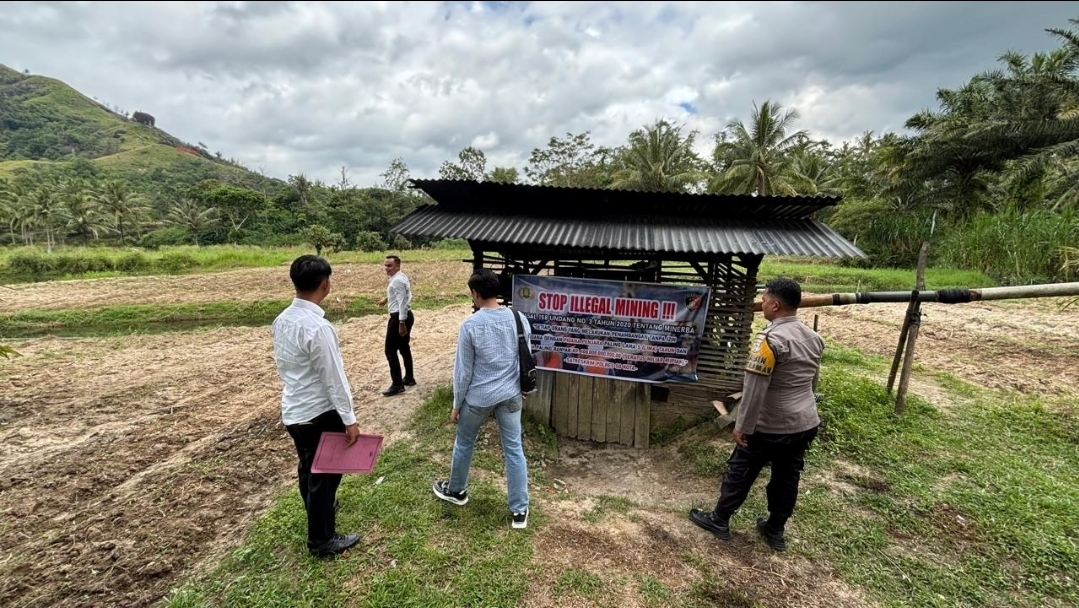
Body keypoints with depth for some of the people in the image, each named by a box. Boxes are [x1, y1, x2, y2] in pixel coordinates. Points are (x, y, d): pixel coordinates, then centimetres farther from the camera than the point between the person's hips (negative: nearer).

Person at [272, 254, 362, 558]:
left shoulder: (281, 320, 0)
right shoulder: (318, 327, -27)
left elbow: (281, 364, 12)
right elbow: (334, 378, -23)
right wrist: (349, 419, -15)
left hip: (293, 410, 8)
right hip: (319, 414, -8)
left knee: (308, 469, 27)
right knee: (324, 474, 9)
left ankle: (320, 508, 51)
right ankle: (322, 540, 25)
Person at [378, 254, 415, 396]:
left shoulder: (397, 280, -19)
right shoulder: (399, 277, 12)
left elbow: (402, 302, -24)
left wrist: (401, 324, -26)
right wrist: (387, 299, 32)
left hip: (399, 317, -11)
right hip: (406, 315, 11)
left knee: (390, 351, -5)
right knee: (404, 347, 19)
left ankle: (397, 385, 0)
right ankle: (409, 378, 30)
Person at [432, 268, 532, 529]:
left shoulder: (470, 325, -17)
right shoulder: (519, 320, -5)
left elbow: (463, 370, -11)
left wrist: (456, 404, 1)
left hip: (478, 397, -3)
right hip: (511, 395, 3)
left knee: (464, 443, 21)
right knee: (514, 449, 12)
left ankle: (456, 490, 43)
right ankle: (519, 510, 20)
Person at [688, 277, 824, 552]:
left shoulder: (771, 339, -23)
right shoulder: (813, 337, 4)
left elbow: (754, 388, -24)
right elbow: (813, 382, 17)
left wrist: (743, 426, -16)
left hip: (770, 427, -7)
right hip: (805, 424, 8)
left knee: (740, 472, 9)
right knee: (787, 478, 19)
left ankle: (719, 520, 24)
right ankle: (775, 530, 33)